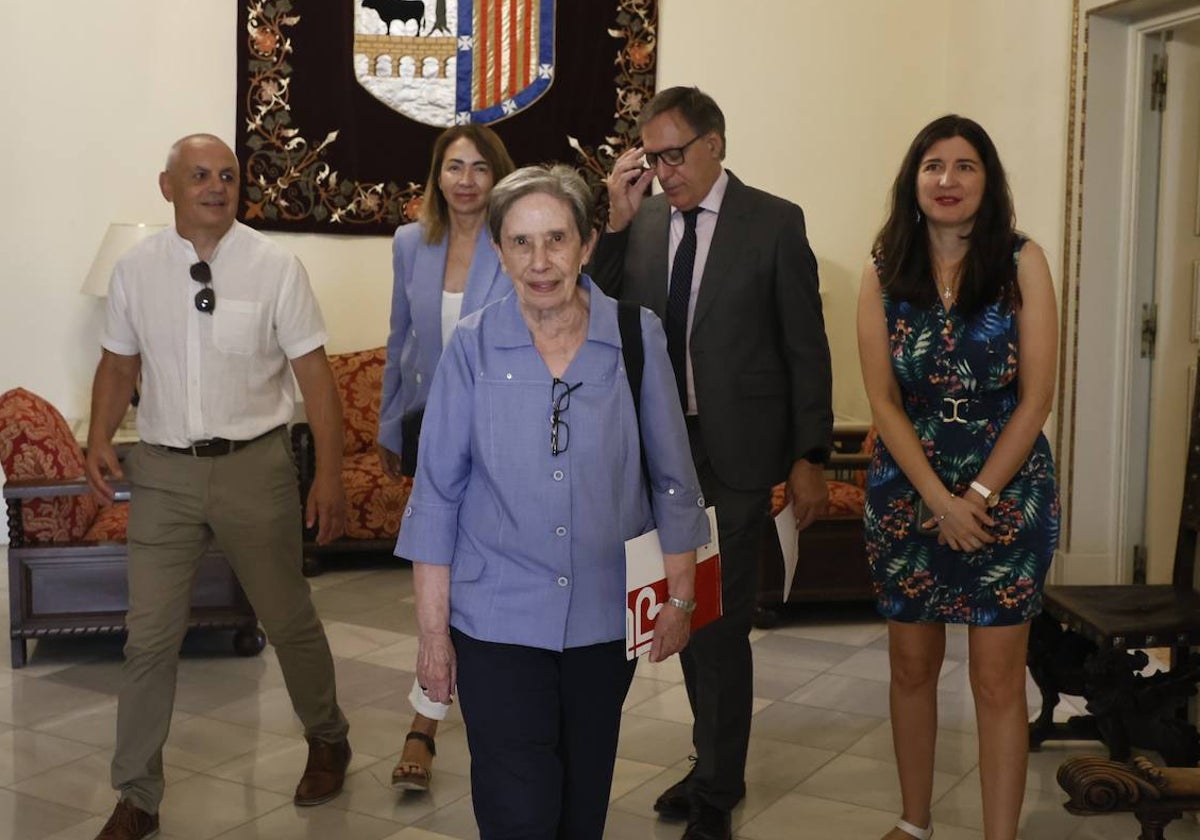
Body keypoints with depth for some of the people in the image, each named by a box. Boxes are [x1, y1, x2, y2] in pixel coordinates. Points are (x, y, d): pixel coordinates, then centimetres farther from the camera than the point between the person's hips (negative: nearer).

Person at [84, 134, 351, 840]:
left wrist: (330, 474, -10)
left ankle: (328, 740, 39)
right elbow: (119, 364, 12)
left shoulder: (275, 266, -6)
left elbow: (314, 371, -6)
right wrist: (100, 439, -5)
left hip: (255, 466, -2)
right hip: (163, 471, 2)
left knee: (290, 621, 13)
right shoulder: (136, 270, 2)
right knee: (149, 638, 4)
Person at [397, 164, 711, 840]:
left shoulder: (637, 336, -6)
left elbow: (672, 478, 2)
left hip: (607, 613, 2)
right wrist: (432, 629, -2)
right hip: (498, 619, -1)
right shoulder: (473, 346, -7)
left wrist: (680, 596, 3)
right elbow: (438, 494, -3)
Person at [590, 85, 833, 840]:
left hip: (735, 451, -5)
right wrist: (617, 219, -8)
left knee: (721, 622, 0)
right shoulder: (642, 222, 5)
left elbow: (806, 346, -5)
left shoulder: (775, 222, -6)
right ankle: (716, 763, 33)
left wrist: (810, 457, -8)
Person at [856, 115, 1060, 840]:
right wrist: (938, 499, -11)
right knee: (912, 665, 12)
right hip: (908, 491, 3)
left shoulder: (1021, 262, -6)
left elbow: (1036, 398, -8)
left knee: (997, 678, 0)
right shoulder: (885, 272, 0)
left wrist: (978, 496, -12)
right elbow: (884, 400, -3)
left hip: (1007, 491, -2)